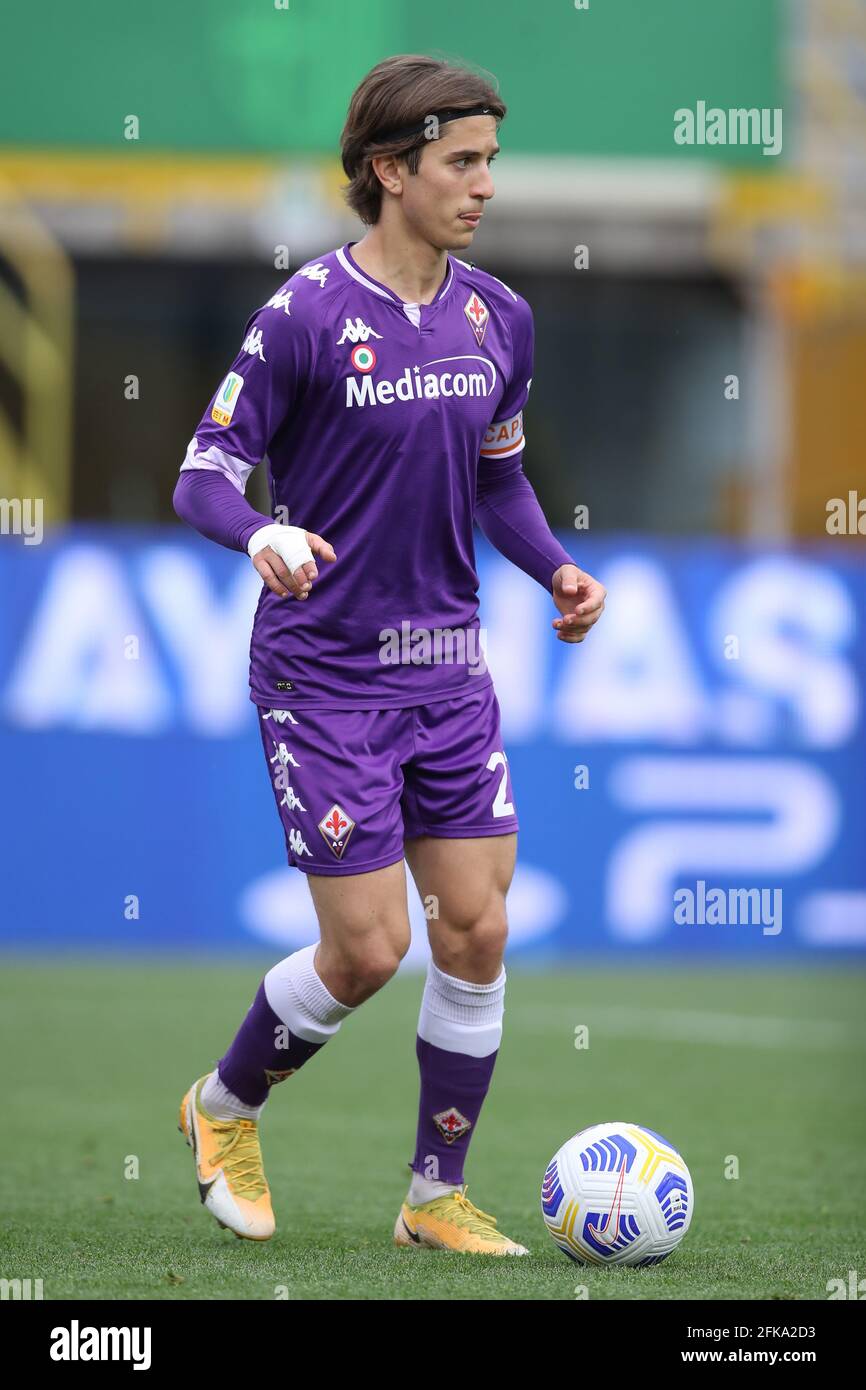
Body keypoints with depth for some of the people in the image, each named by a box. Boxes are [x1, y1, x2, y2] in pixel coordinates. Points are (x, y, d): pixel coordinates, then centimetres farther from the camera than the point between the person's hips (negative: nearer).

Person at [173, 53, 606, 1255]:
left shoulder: (497, 317, 5)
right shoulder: (306, 314, -13)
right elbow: (203, 476, -10)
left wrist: (556, 569, 1)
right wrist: (264, 535, -32)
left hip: (448, 668, 6)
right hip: (325, 673, -5)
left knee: (476, 931, 0)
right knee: (368, 949, -6)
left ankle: (438, 1197, 14)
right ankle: (225, 1109, 22)